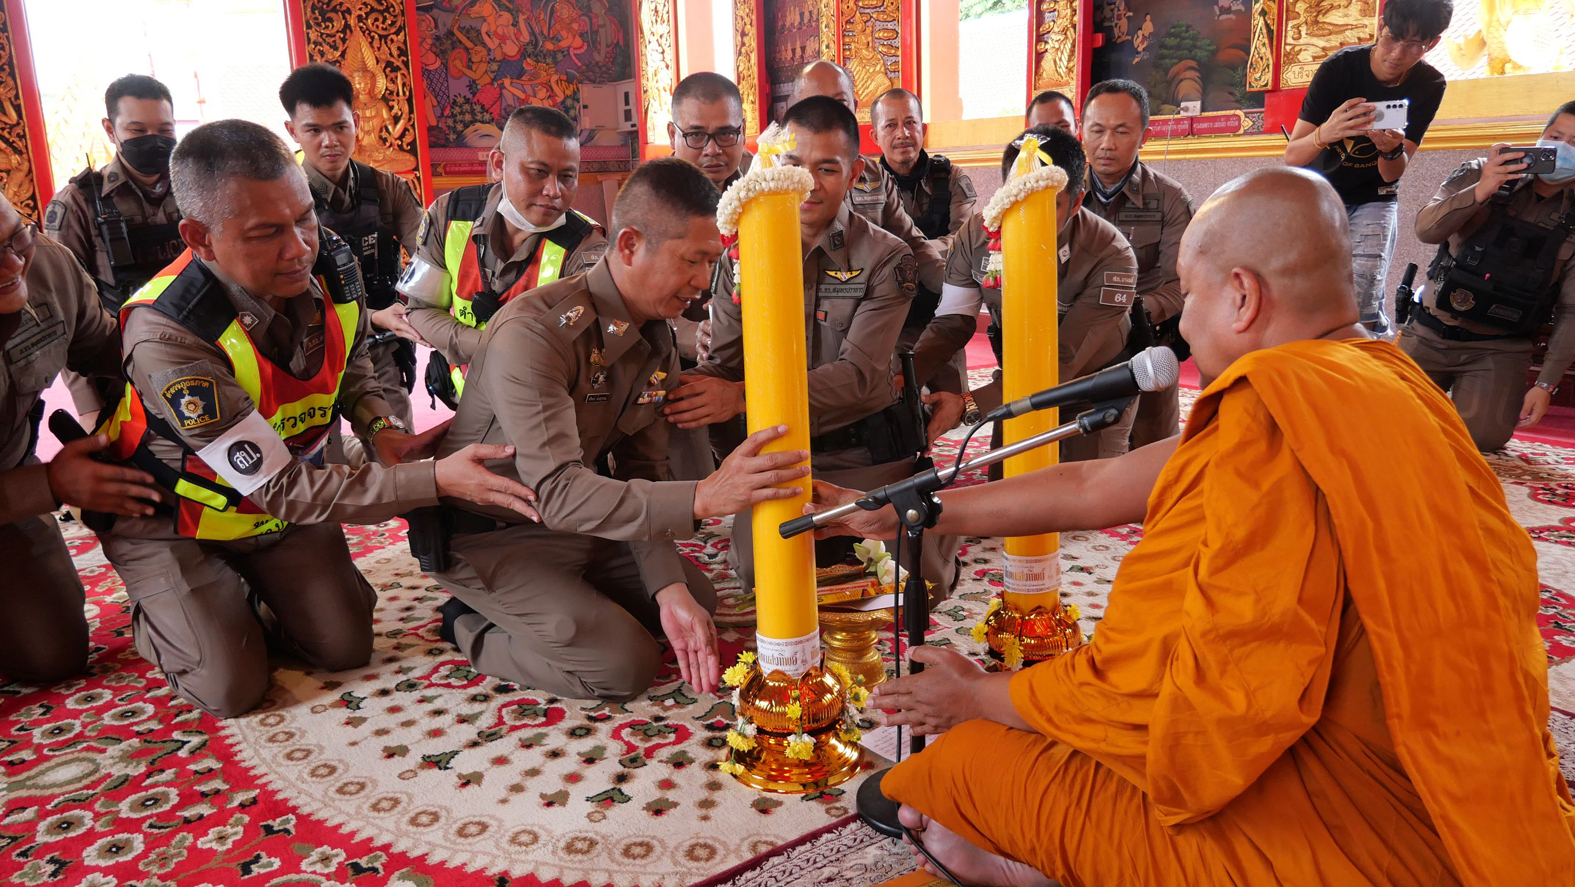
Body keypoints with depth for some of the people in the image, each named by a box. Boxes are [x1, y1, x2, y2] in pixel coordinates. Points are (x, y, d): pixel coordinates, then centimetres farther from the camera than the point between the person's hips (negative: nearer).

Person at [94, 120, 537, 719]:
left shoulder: (334, 266, -19)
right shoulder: (166, 338, -37)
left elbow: (350, 361, 5)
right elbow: (280, 488, -34)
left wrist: (379, 428, -17)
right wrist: (436, 480, -40)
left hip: (284, 499, 5)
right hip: (178, 519, -5)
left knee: (346, 647, 0)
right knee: (232, 687, -8)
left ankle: (250, 595, 30)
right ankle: (159, 612, 24)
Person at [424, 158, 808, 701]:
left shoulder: (659, 342, -4)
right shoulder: (532, 333, -30)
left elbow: (640, 474, -4)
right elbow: (556, 491, -38)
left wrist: (670, 589, -18)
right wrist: (702, 498, -49)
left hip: (578, 524, 8)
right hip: (490, 536, -8)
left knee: (697, 599, 10)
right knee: (625, 665, -17)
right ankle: (474, 628, 5)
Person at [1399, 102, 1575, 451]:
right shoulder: (1480, 174, 0)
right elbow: (1426, 229, -15)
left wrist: (1547, 384, -9)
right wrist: (1479, 193, -31)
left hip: (1499, 349, 0)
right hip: (1432, 333, 0)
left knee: (1484, 435, -17)